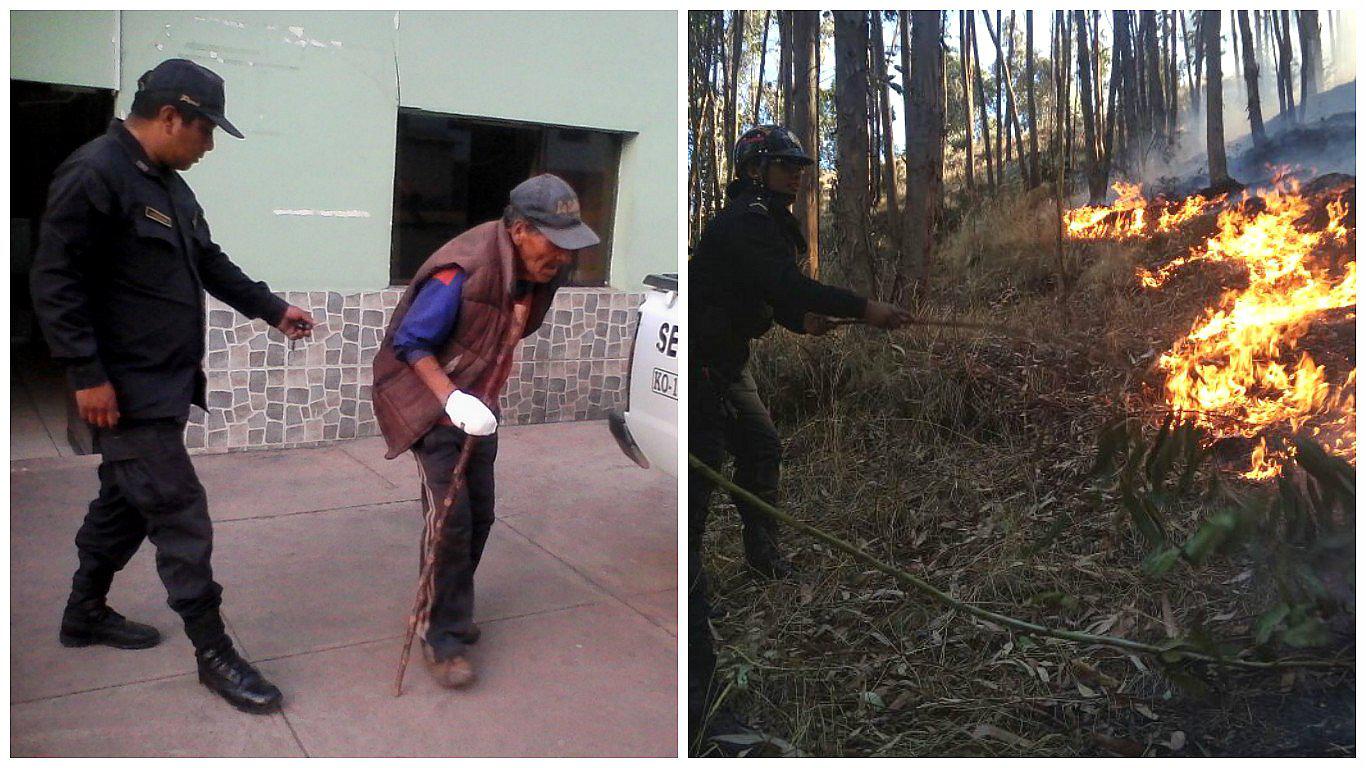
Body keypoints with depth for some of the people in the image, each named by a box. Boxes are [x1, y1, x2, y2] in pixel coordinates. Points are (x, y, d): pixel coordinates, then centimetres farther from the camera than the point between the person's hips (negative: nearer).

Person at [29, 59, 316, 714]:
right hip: (125, 391, -10)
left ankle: (86, 615, 39)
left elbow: (210, 263, 25)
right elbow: (55, 283, -19)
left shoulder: (169, 184, 14)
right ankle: (214, 653, 4)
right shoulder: (94, 175, -16)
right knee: (181, 518, -6)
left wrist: (272, 309, 25)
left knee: (125, 503, 21)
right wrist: (88, 375, -21)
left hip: (167, 384, 10)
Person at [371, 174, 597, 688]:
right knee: (449, 519, -10)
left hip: (478, 402, 7)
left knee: (480, 516, 11)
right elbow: (409, 342, -22)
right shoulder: (463, 271, -31)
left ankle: (454, 612, 31)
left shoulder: (541, 271, -7)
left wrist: (487, 393, 14)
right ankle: (443, 640, 5)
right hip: (431, 398, -7)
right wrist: (452, 398, -33)